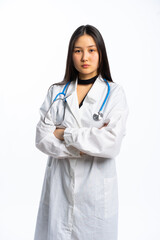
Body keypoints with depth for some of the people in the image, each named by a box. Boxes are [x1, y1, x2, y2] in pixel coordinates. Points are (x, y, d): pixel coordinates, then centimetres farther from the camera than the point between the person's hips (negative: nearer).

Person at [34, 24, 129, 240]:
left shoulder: (114, 93, -5)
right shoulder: (56, 92, 2)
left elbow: (112, 144, -17)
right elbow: (42, 139, -6)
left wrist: (65, 133, -11)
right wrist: (88, 142, -15)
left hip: (97, 186, -2)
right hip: (60, 184, 2)